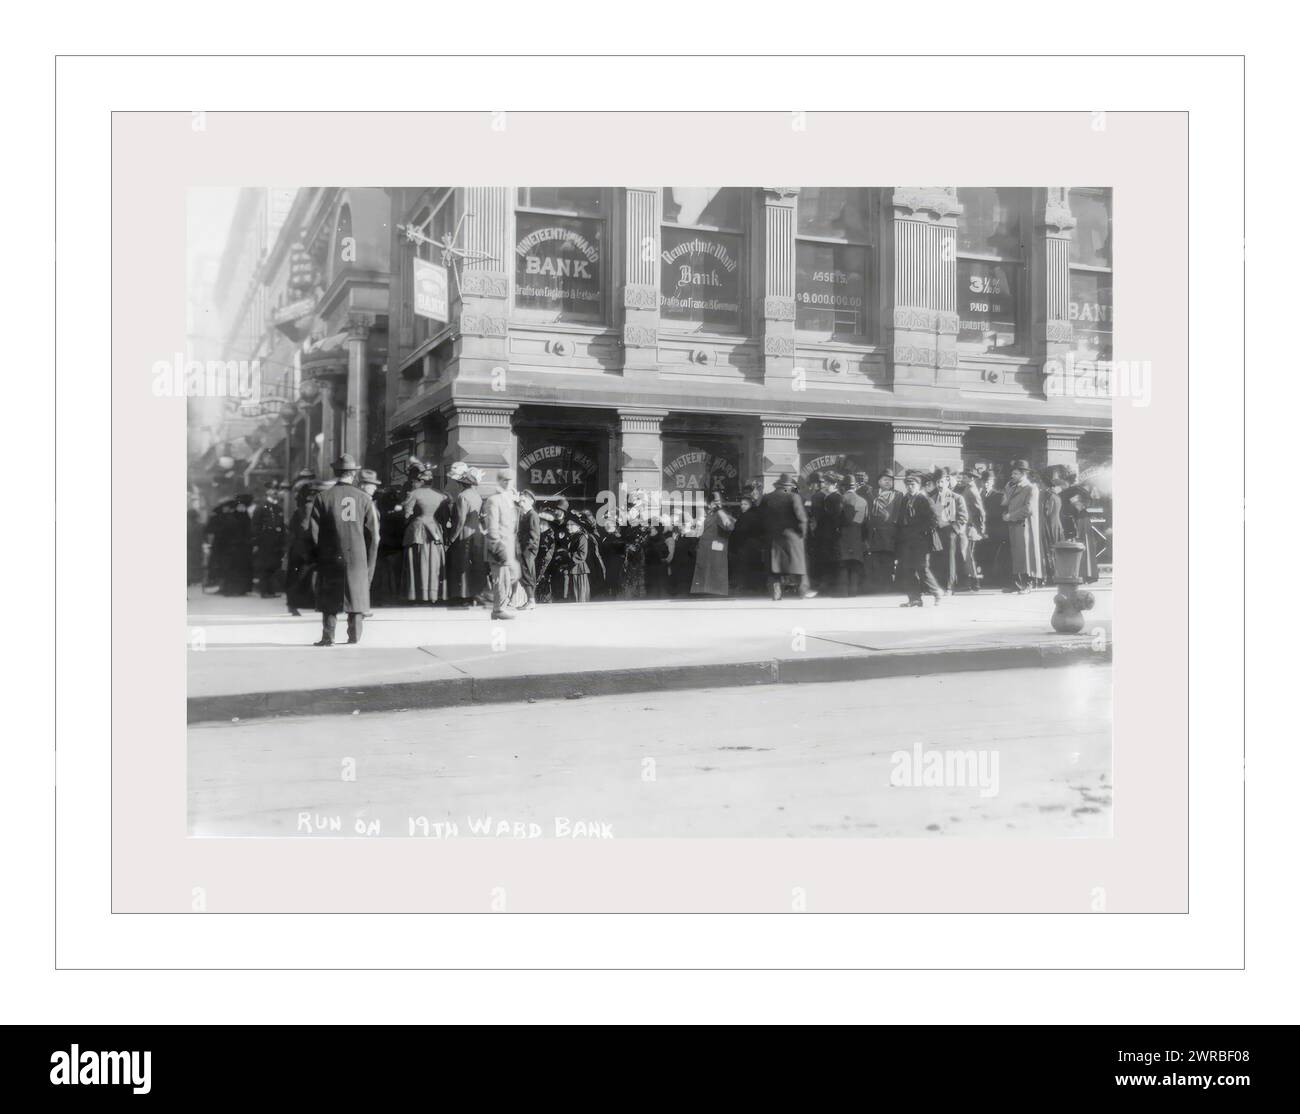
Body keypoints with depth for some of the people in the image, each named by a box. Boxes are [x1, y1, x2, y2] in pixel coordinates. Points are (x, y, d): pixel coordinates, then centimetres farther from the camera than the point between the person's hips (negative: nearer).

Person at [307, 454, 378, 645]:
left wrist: (318, 555, 7)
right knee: (356, 595, 10)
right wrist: (369, 561, 9)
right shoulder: (364, 497, 1)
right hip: (357, 557, 1)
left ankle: (328, 637, 5)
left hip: (331, 557, -1)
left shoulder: (323, 497, -3)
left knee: (329, 598, 7)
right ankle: (354, 636, 11)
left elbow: (313, 530, -4)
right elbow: (374, 532, 1)